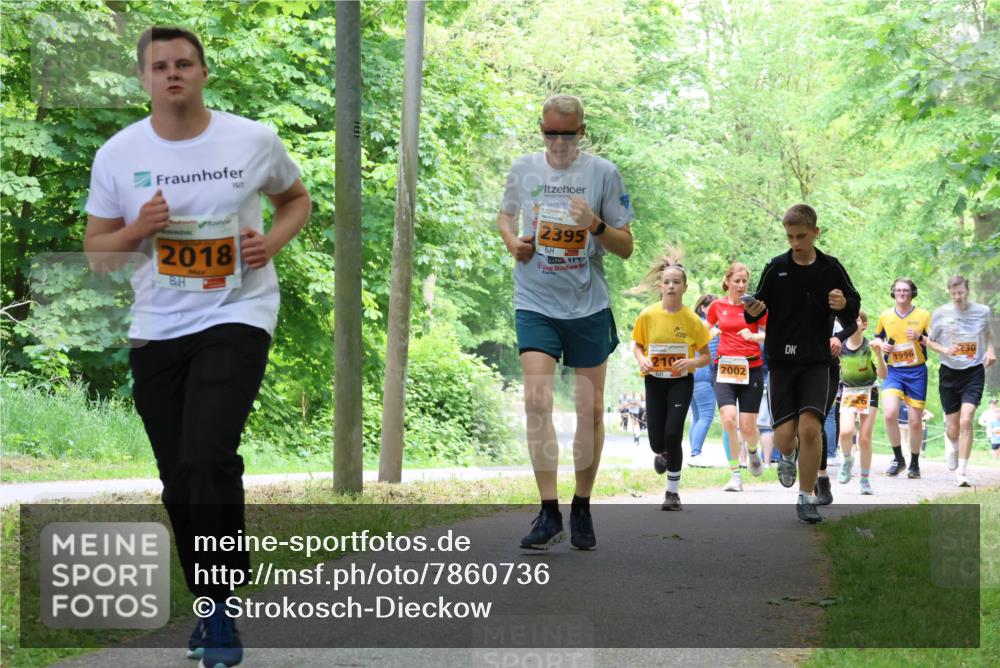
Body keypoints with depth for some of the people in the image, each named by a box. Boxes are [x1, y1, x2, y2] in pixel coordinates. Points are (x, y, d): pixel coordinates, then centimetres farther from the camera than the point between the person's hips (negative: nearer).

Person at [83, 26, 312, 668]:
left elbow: (297, 198, 13)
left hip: (237, 315, -3)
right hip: (156, 328, 3)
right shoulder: (118, 154, 0)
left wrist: (275, 238, -8)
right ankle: (213, 607, 27)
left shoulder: (254, 140, -3)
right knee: (179, 479, 9)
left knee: (208, 459, -20)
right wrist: (139, 229, -14)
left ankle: (222, 613, -9)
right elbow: (96, 248, 7)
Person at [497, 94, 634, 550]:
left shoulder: (603, 173, -1)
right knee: (537, 401, -15)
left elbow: (626, 247, 1)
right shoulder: (523, 170, 4)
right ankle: (548, 512, -11)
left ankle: (582, 509, 21)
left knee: (590, 410, 5)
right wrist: (511, 239, 2)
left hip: (588, 306, 0)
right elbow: (505, 214, 23)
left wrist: (597, 225, -19)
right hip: (535, 303, 0)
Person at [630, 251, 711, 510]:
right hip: (654, 382, 1)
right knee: (656, 441, -1)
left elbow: (706, 356, 0)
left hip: (681, 382, -1)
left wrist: (691, 362, -21)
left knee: (673, 434, -15)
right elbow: (636, 345, 9)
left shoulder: (692, 319, -9)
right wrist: (641, 360, -13)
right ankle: (661, 454, 41)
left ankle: (673, 492, 2)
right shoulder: (648, 315, -7)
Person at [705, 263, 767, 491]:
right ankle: (735, 475, -9)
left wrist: (753, 336, -19)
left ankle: (752, 451, 36)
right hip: (724, 367, 1)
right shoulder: (717, 306, 5)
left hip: (751, 368, -1)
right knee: (728, 419, -17)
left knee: (747, 426, -1)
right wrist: (712, 333, -1)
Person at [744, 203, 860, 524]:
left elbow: (854, 311, 8)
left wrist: (844, 304, -15)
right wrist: (752, 311, -18)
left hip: (816, 361, 0)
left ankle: (806, 498, -1)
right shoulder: (776, 268, 1)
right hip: (781, 361, 0)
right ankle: (787, 458, 30)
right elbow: (755, 312, 6)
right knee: (784, 434, -8)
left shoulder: (831, 268, 3)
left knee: (810, 427, -16)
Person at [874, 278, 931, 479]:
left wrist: (919, 338, -17)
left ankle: (914, 463, 21)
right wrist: (881, 346, 0)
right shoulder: (885, 316, 8)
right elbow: (877, 338, 22)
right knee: (890, 414, -20)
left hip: (916, 372, -1)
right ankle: (898, 458, -1)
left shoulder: (923, 315, 1)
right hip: (893, 371, 1)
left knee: (915, 421, 2)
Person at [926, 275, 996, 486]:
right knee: (953, 428, 6)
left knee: (966, 421, -19)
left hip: (974, 372, -1)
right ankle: (952, 445, 46)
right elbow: (928, 340, 5)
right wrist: (944, 350, -15)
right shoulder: (941, 313, -4)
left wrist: (990, 349, 1)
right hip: (949, 373, 1)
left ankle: (962, 472, -14)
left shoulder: (983, 311, -1)